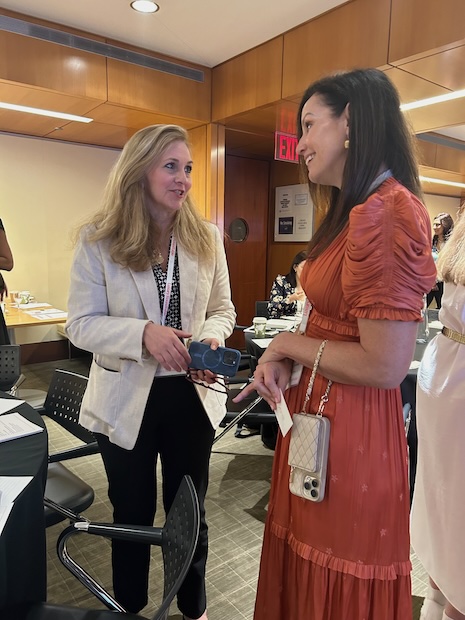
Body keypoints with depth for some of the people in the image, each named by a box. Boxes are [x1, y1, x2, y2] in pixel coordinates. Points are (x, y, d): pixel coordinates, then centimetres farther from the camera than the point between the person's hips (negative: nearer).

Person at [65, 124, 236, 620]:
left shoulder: (206, 238, -1)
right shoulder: (98, 241, -9)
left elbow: (222, 309, 5)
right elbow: (81, 324, -11)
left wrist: (211, 335, -18)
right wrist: (144, 333, -28)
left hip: (191, 394, 2)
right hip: (126, 398, -2)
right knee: (132, 515, 19)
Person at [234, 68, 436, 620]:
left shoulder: (387, 212, -21)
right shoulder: (356, 211, 11)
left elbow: (384, 366, -23)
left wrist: (289, 345, -10)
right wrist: (284, 362, -1)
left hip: (350, 429, -9)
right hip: (314, 413, 9)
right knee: (303, 565, 25)